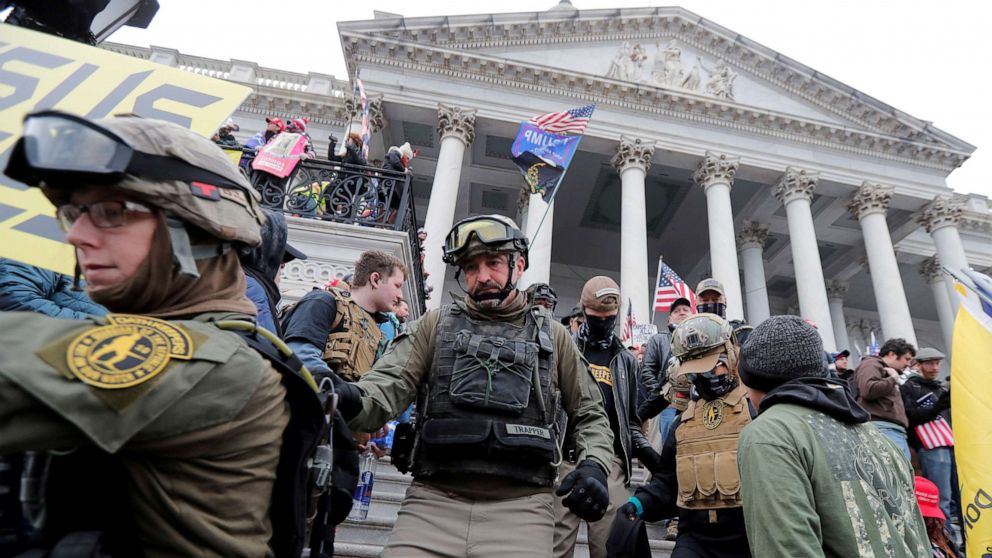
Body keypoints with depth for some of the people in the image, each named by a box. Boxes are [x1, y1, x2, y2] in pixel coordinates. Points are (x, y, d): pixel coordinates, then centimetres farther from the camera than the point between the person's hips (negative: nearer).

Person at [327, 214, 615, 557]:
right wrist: (352, 399, -24)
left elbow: (590, 414, 18)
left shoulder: (551, 335, 13)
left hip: (520, 507, 0)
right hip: (433, 502, 0)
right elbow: (390, 384, -1)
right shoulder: (437, 324, 12)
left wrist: (594, 465, -2)